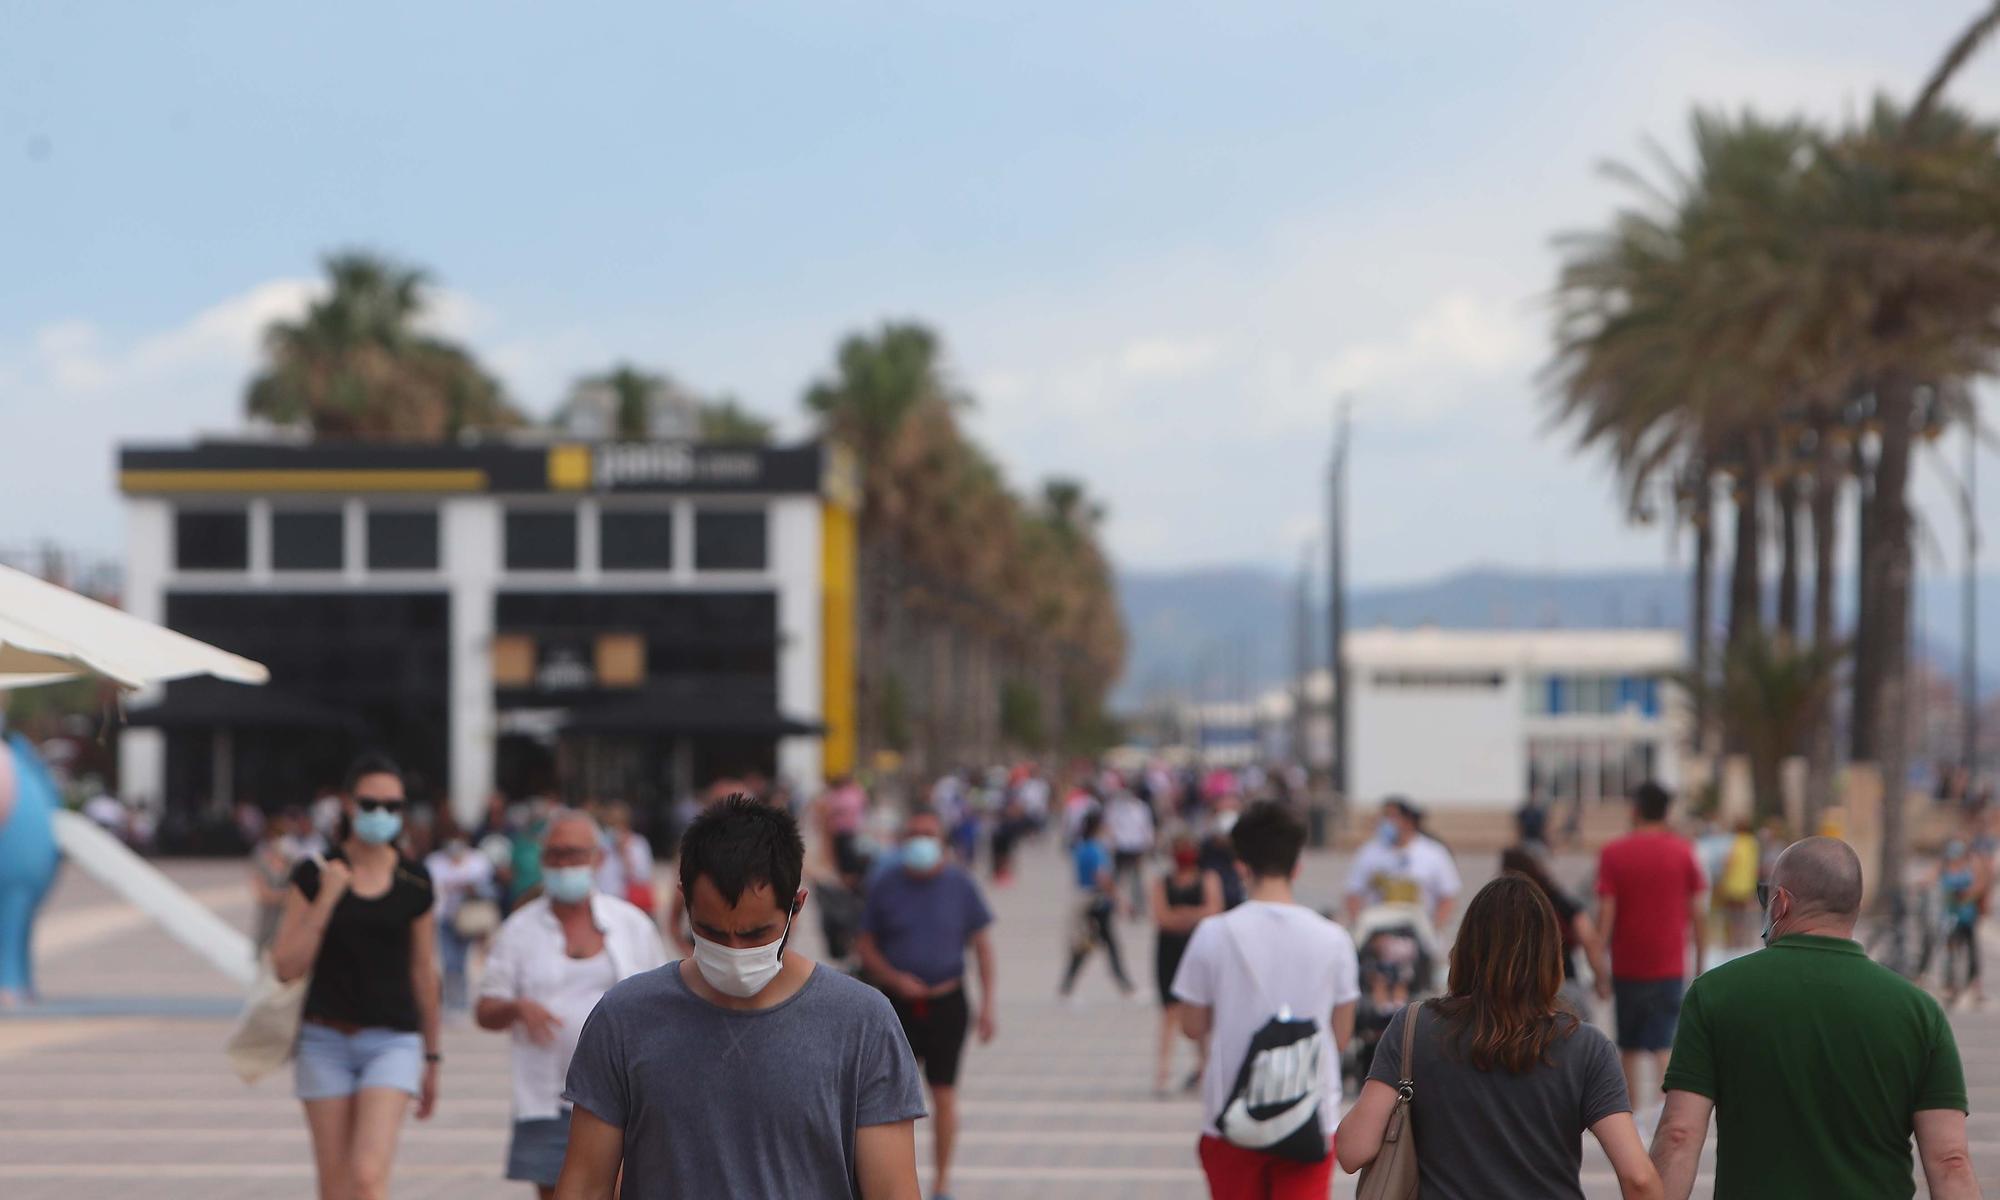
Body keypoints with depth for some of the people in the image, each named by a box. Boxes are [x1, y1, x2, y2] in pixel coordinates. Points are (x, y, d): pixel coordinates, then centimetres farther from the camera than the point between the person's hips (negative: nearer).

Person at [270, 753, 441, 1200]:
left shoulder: (415, 883, 3)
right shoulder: (314, 875, 0)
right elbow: (287, 967, -5)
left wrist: (432, 1058, 16)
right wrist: (326, 899, -15)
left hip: (392, 1040, -1)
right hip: (326, 1040, 1)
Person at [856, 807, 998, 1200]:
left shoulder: (959, 885, 0)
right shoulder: (886, 887, -1)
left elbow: (981, 944, 5)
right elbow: (865, 945, 5)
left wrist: (987, 1003, 0)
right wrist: (894, 978, -12)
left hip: (947, 1002, 0)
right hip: (900, 1002, 0)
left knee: (944, 1093, 4)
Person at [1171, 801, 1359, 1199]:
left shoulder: (1214, 934, -8)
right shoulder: (1331, 938, -4)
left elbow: (1193, 1026, 0)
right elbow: (1342, 1035, 4)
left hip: (1233, 1117, 0)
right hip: (1312, 1118, 0)